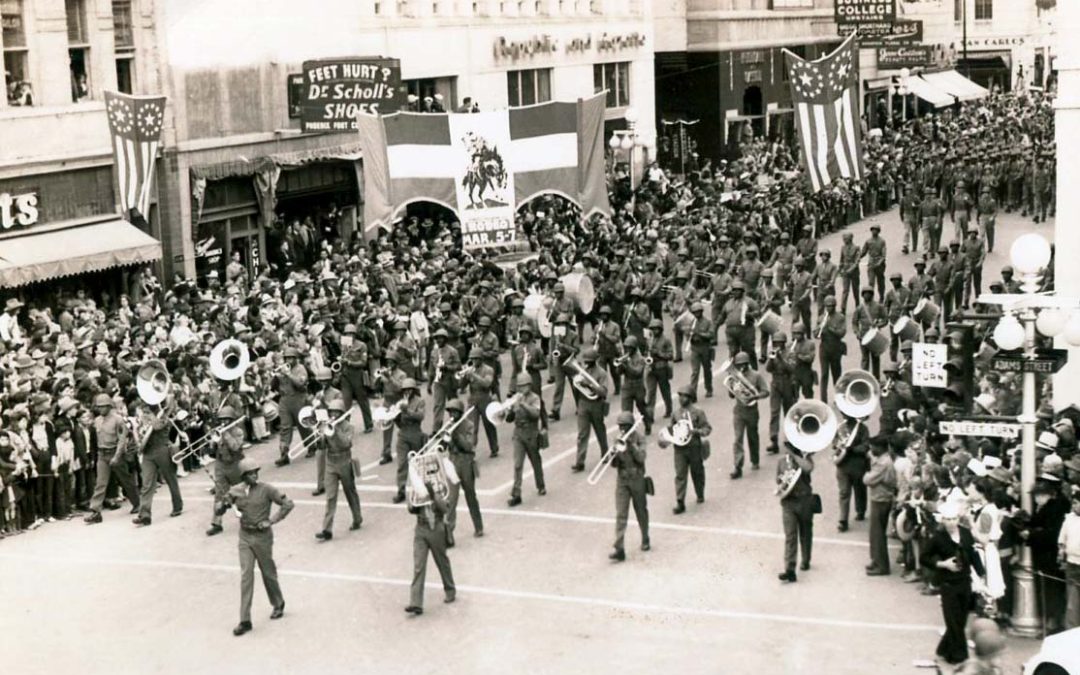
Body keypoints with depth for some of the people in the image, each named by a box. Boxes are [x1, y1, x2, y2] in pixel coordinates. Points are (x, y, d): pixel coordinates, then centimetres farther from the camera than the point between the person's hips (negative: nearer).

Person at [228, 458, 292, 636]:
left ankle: (278, 604, 39)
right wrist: (224, 503, -10)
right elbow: (220, 509, 14)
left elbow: (288, 504, -9)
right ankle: (245, 620, -4)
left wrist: (271, 521, -14)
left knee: (268, 573, 12)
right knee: (246, 576, -4)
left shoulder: (266, 489, -10)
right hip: (245, 537, 2)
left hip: (262, 536, -2)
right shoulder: (235, 491, 0)